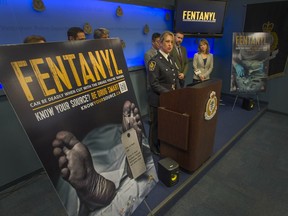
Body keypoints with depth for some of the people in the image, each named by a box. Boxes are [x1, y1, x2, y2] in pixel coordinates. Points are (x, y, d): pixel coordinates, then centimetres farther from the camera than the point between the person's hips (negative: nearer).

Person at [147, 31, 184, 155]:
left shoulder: (171, 59, 10)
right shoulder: (154, 61, -14)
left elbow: (175, 79, 15)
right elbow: (154, 84, -20)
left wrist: (178, 92, -3)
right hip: (159, 99, -7)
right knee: (157, 123, 10)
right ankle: (155, 147, 32)